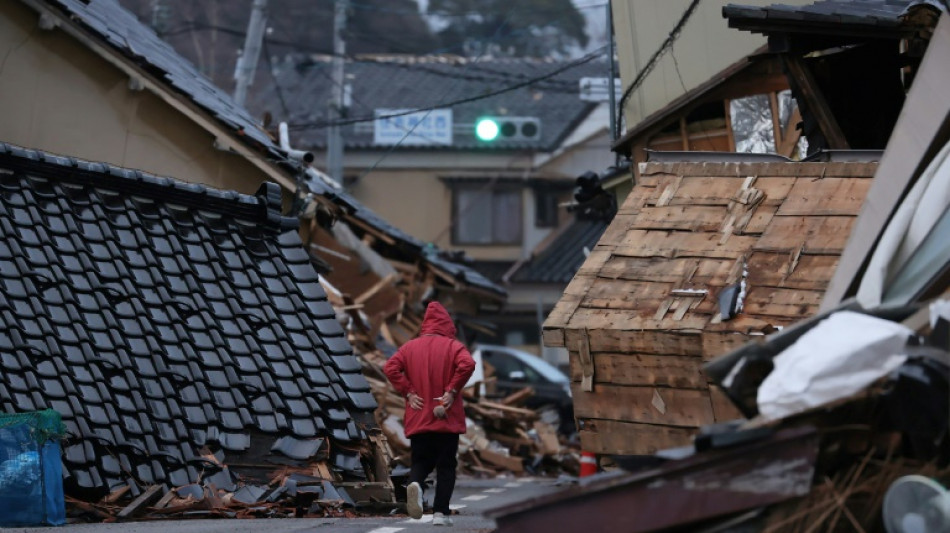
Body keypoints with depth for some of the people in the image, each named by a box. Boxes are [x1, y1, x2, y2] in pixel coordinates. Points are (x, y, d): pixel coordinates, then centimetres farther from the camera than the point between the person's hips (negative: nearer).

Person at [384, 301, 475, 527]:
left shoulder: (410, 347, 8)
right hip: (447, 419, -2)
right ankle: (441, 513, -1)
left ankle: (415, 483, -23)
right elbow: (467, 365, -19)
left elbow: (390, 368, -5)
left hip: (417, 420, 2)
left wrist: (408, 392, -2)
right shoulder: (453, 346, 0)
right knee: (446, 466, 6)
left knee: (420, 462, 11)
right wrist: (452, 390, -11)